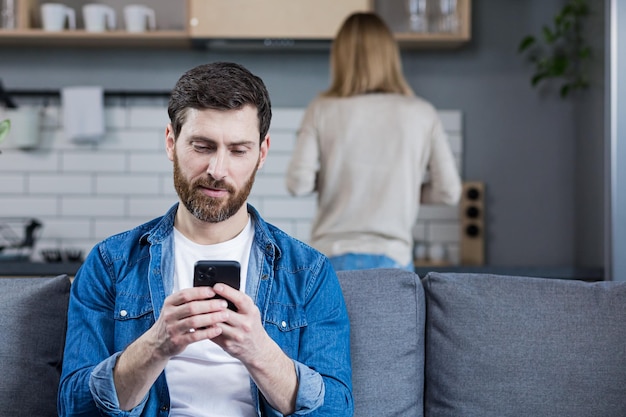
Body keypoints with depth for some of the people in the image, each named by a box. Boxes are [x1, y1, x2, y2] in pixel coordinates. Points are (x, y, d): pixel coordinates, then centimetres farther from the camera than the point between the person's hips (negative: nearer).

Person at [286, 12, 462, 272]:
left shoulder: (322, 110, -2)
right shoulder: (421, 114, -1)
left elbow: (297, 184, -7)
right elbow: (449, 192, 0)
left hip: (333, 256, 0)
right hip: (392, 258, 0)